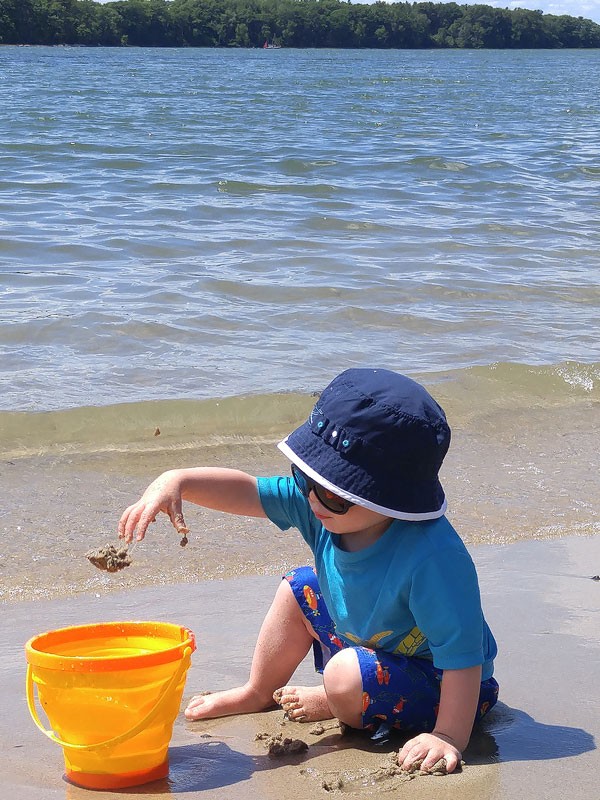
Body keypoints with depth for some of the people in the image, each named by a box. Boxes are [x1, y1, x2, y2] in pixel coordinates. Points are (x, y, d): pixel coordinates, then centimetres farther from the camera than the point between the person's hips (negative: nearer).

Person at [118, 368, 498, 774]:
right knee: (299, 589, 9)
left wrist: (449, 737, -38)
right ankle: (258, 694, 30)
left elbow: (463, 655, -36)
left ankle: (330, 704, 6)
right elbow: (247, 490, -16)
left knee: (348, 679, -32)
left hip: (441, 685, -8)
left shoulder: (432, 558, -39)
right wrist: (176, 481, -31)